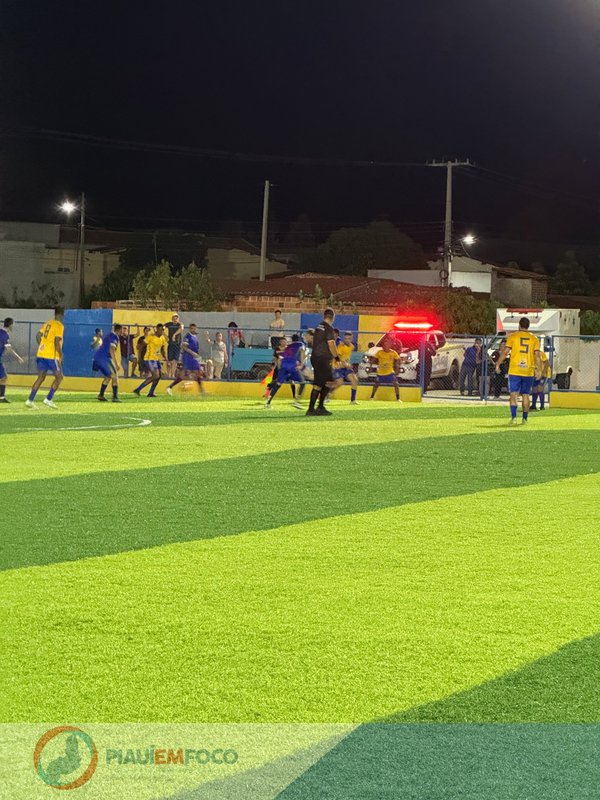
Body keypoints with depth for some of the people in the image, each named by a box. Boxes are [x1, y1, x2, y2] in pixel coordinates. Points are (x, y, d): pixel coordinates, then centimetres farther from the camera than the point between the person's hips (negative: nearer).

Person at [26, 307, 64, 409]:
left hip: (41, 354, 7)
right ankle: (48, 399, 0)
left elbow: (38, 335, 15)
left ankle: (30, 400, 4)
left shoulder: (47, 323, 13)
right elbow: (57, 341, -18)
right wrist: (60, 355, -11)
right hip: (52, 356, -7)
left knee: (41, 377, 11)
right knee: (59, 377, 6)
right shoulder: (59, 326, -10)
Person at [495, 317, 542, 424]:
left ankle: (514, 417, -18)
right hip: (528, 371, 2)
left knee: (514, 394, -3)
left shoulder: (513, 336, 0)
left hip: (514, 371, -2)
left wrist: (498, 364, 6)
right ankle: (525, 419, 12)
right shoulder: (534, 339, 5)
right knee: (525, 395, 11)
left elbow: (505, 352, -3)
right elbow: (537, 356, 1)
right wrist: (539, 370, 5)